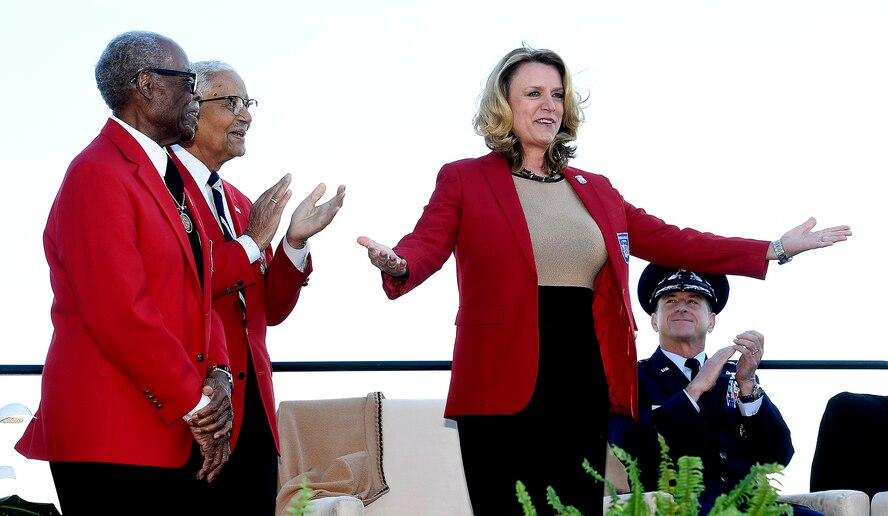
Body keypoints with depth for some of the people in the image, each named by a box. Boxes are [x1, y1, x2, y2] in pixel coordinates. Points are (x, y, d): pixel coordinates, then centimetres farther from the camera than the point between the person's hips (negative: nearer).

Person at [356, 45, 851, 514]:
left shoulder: (596, 190, 19)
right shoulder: (463, 180, 5)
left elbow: (666, 240, 17)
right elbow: (427, 245, -9)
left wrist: (773, 250, 12)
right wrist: (397, 264, -34)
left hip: (586, 384, 4)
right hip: (504, 384, -4)